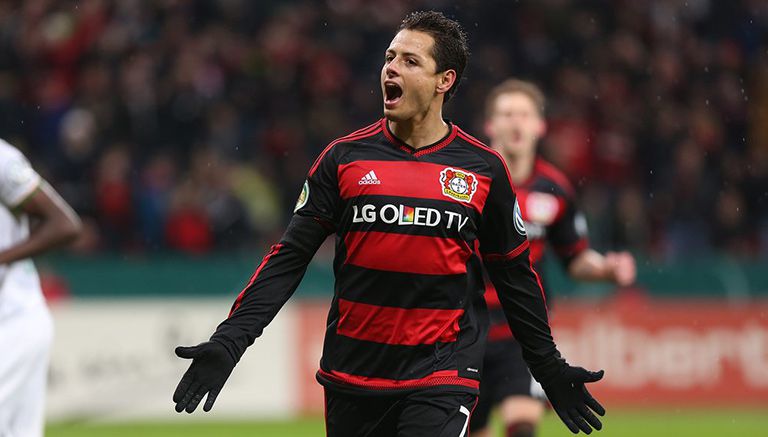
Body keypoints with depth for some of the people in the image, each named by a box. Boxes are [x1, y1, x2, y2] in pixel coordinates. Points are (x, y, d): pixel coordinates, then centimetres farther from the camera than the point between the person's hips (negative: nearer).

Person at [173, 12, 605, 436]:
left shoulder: (484, 169, 2)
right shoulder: (344, 158, 3)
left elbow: (514, 275, 12)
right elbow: (289, 259, 2)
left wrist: (550, 369, 15)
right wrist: (228, 343, -8)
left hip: (441, 375, -2)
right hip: (351, 378, 2)